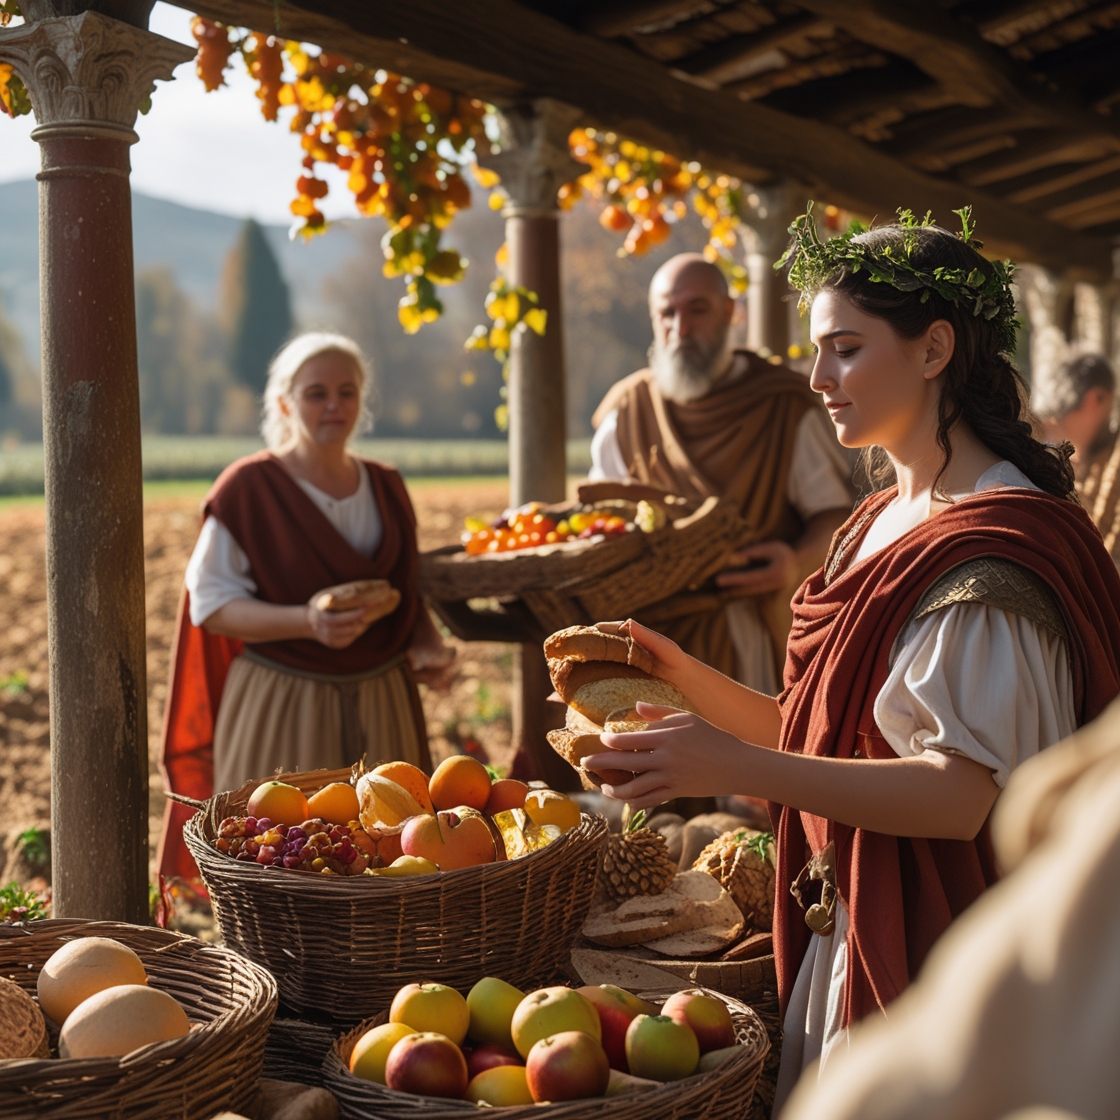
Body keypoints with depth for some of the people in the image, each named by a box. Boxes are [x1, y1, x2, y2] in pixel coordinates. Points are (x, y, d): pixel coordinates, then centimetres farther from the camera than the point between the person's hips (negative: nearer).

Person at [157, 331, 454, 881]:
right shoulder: (249, 488, -7)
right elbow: (210, 603, -10)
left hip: (380, 704, 5)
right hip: (281, 706, -5)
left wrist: (427, 643, -2)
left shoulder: (385, 488, 10)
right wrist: (305, 622, -24)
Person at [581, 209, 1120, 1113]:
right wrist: (684, 679, -2)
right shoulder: (884, 524, 10)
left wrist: (740, 767, -30)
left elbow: (967, 794, -25)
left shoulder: (990, 549, -18)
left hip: (941, 954, -8)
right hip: (852, 935, 8)